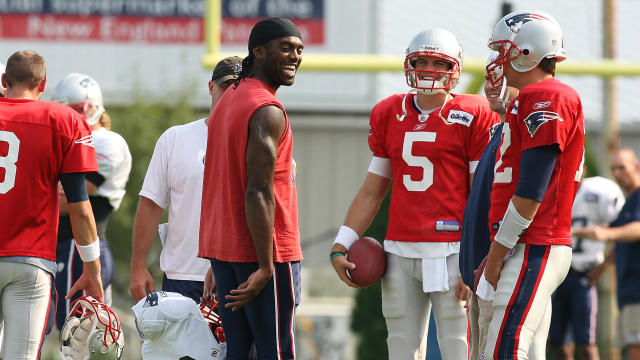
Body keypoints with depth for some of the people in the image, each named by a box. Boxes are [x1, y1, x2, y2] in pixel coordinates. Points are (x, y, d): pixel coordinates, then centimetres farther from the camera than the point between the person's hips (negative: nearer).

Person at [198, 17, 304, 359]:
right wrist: (265, 268, -21)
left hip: (222, 244, 9)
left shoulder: (228, 101, 16)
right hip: (262, 251, -9)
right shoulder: (268, 112, -14)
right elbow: (259, 193, -21)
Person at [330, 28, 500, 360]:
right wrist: (341, 246, 11)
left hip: (451, 253, -5)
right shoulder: (388, 115, 14)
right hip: (400, 253, 5)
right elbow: (372, 191, 20)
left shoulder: (473, 116, -1)